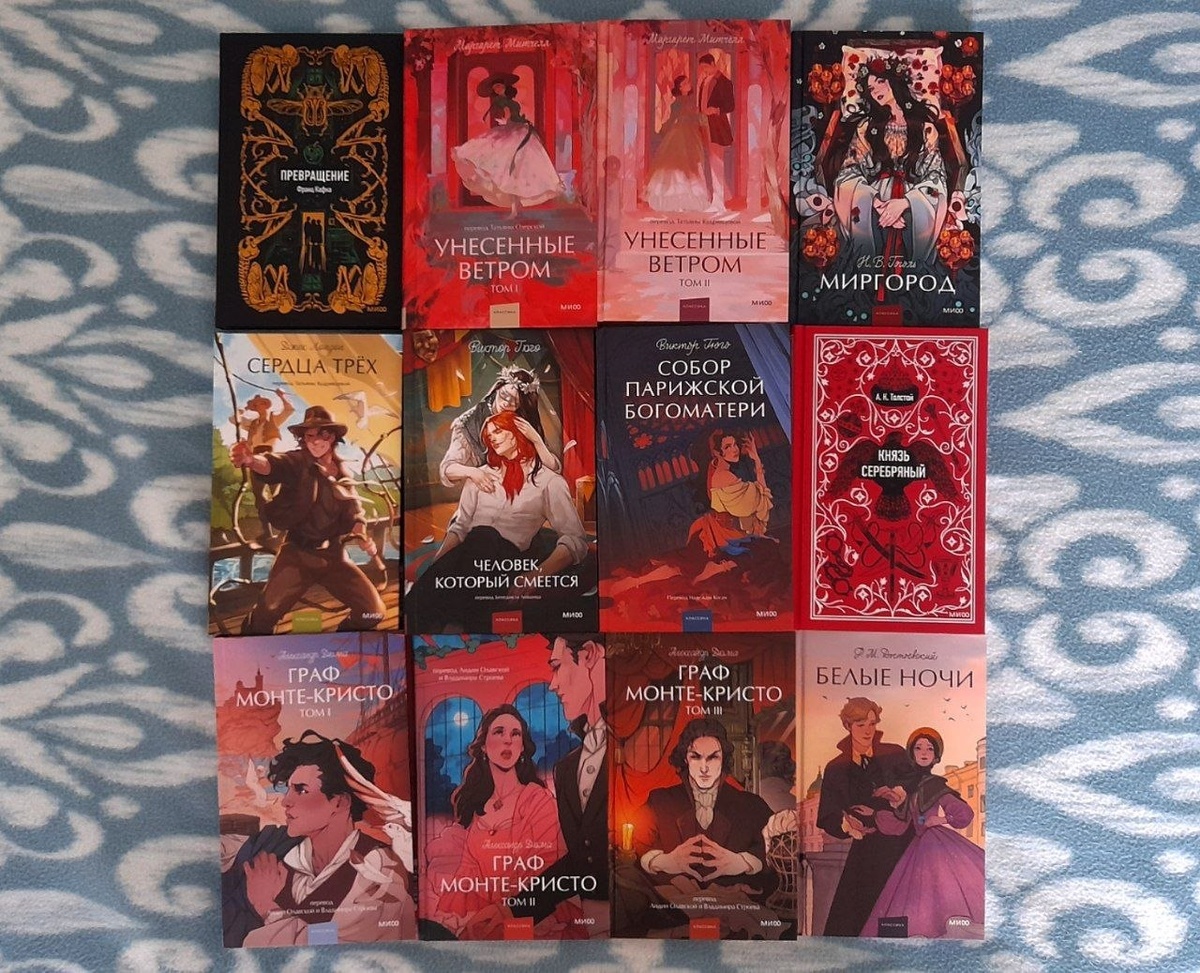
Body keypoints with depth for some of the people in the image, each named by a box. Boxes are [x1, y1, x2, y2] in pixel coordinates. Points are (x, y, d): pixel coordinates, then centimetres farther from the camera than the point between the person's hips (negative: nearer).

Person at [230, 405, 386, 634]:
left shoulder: (342, 472, 7)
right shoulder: (296, 462, -10)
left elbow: (353, 512, 13)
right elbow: (271, 464, -33)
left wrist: (362, 536, -9)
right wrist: (250, 459, -57)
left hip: (334, 555, 4)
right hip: (297, 554, -4)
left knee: (374, 611, -1)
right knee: (265, 614, -15)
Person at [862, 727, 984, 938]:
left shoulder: (937, 786, -1)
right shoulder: (909, 788, 13)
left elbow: (965, 814, -5)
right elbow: (899, 826, 10)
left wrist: (942, 820, -2)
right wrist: (874, 814, 0)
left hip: (940, 845, -5)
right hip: (921, 848, 6)